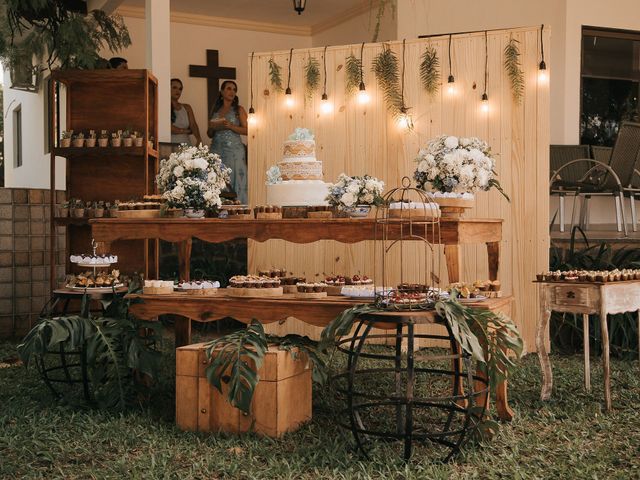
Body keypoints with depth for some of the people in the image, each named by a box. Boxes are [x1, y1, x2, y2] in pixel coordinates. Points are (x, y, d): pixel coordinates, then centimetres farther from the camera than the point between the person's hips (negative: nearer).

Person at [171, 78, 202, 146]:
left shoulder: (187, 108, 15)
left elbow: (193, 125, 2)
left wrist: (199, 139, -16)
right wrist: (186, 131, 2)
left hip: (186, 144, 3)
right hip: (171, 145, -3)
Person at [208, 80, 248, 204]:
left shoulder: (238, 110, 6)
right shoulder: (215, 110, 15)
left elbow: (246, 130, -2)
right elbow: (210, 134, 20)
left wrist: (231, 126, -13)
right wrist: (212, 128, -1)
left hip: (234, 150, -3)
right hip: (216, 150, 3)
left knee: (234, 180, -7)